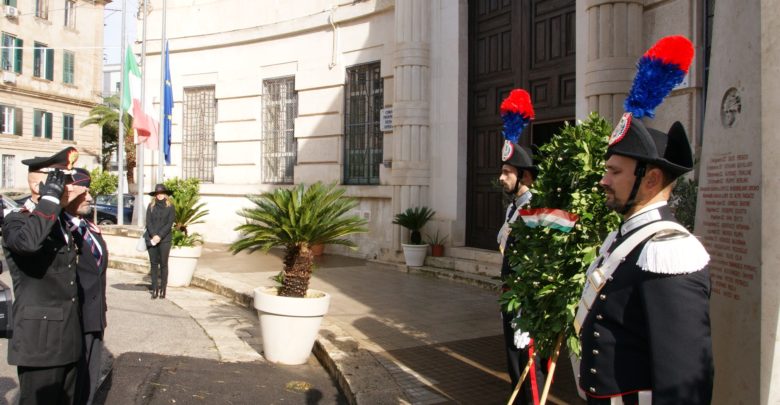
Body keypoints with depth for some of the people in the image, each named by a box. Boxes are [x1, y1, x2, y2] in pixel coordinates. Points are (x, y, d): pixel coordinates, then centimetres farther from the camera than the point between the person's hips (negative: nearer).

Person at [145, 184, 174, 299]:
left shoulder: (170, 207, 2)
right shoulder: (151, 206, 8)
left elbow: (169, 224, -4)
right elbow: (148, 222, 2)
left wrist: (160, 236, -13)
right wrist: (153, 236, -11)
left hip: (164, 239, -2)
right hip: (151, 239, 2)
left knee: (163, 264, 1)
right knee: (153, 263, 4)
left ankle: (163, 289, 5)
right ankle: (154, 289, 8)